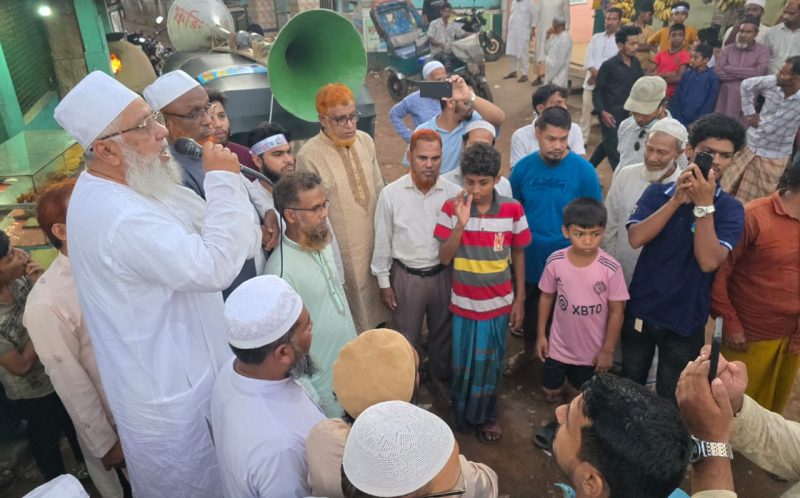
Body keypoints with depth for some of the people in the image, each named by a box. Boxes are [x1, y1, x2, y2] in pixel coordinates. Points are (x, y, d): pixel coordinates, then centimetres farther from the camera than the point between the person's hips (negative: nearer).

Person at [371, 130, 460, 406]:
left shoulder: (453, 193, -10)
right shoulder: (391, 194, -12)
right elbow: (383, 241, -4)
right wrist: (383, 282, -1)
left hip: (442, 274, 2)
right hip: (406, 276, -1)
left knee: (442, 332, 20)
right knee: (407, 335, 15)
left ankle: (440, 379, 44)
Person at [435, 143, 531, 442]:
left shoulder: (512, 210, -10)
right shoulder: (452, 208, -12)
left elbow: (518, 255, 0)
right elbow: (444, 258, -13)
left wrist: (520, 300, 2)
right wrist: (461, 223, -27)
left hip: (498, 303, 0)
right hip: (463, 303, 0)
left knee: (489, 364, 16)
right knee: (462, 364, 16)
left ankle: (486, 416, 40)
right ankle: (462, 415, 41)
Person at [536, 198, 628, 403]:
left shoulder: (611, 268, -22)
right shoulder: (555, 261, -16)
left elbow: (616, 312, -12)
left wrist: (607, 350, -7)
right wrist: (541, 334, 1)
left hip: (591, 350, -1)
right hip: (559, 345, 2)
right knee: (550, 393, 17)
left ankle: (573, 387, 50)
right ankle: (565, 385, 49)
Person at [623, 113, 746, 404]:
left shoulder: (730, 209, -10)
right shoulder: (658, 192, -5)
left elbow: (709, 261, -25)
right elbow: (635, 238, -21)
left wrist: (704, 204, -27)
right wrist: (676, 200, -26)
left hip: (685, 321, -1)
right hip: (640, 310, 2)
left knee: (670, 401, 16)